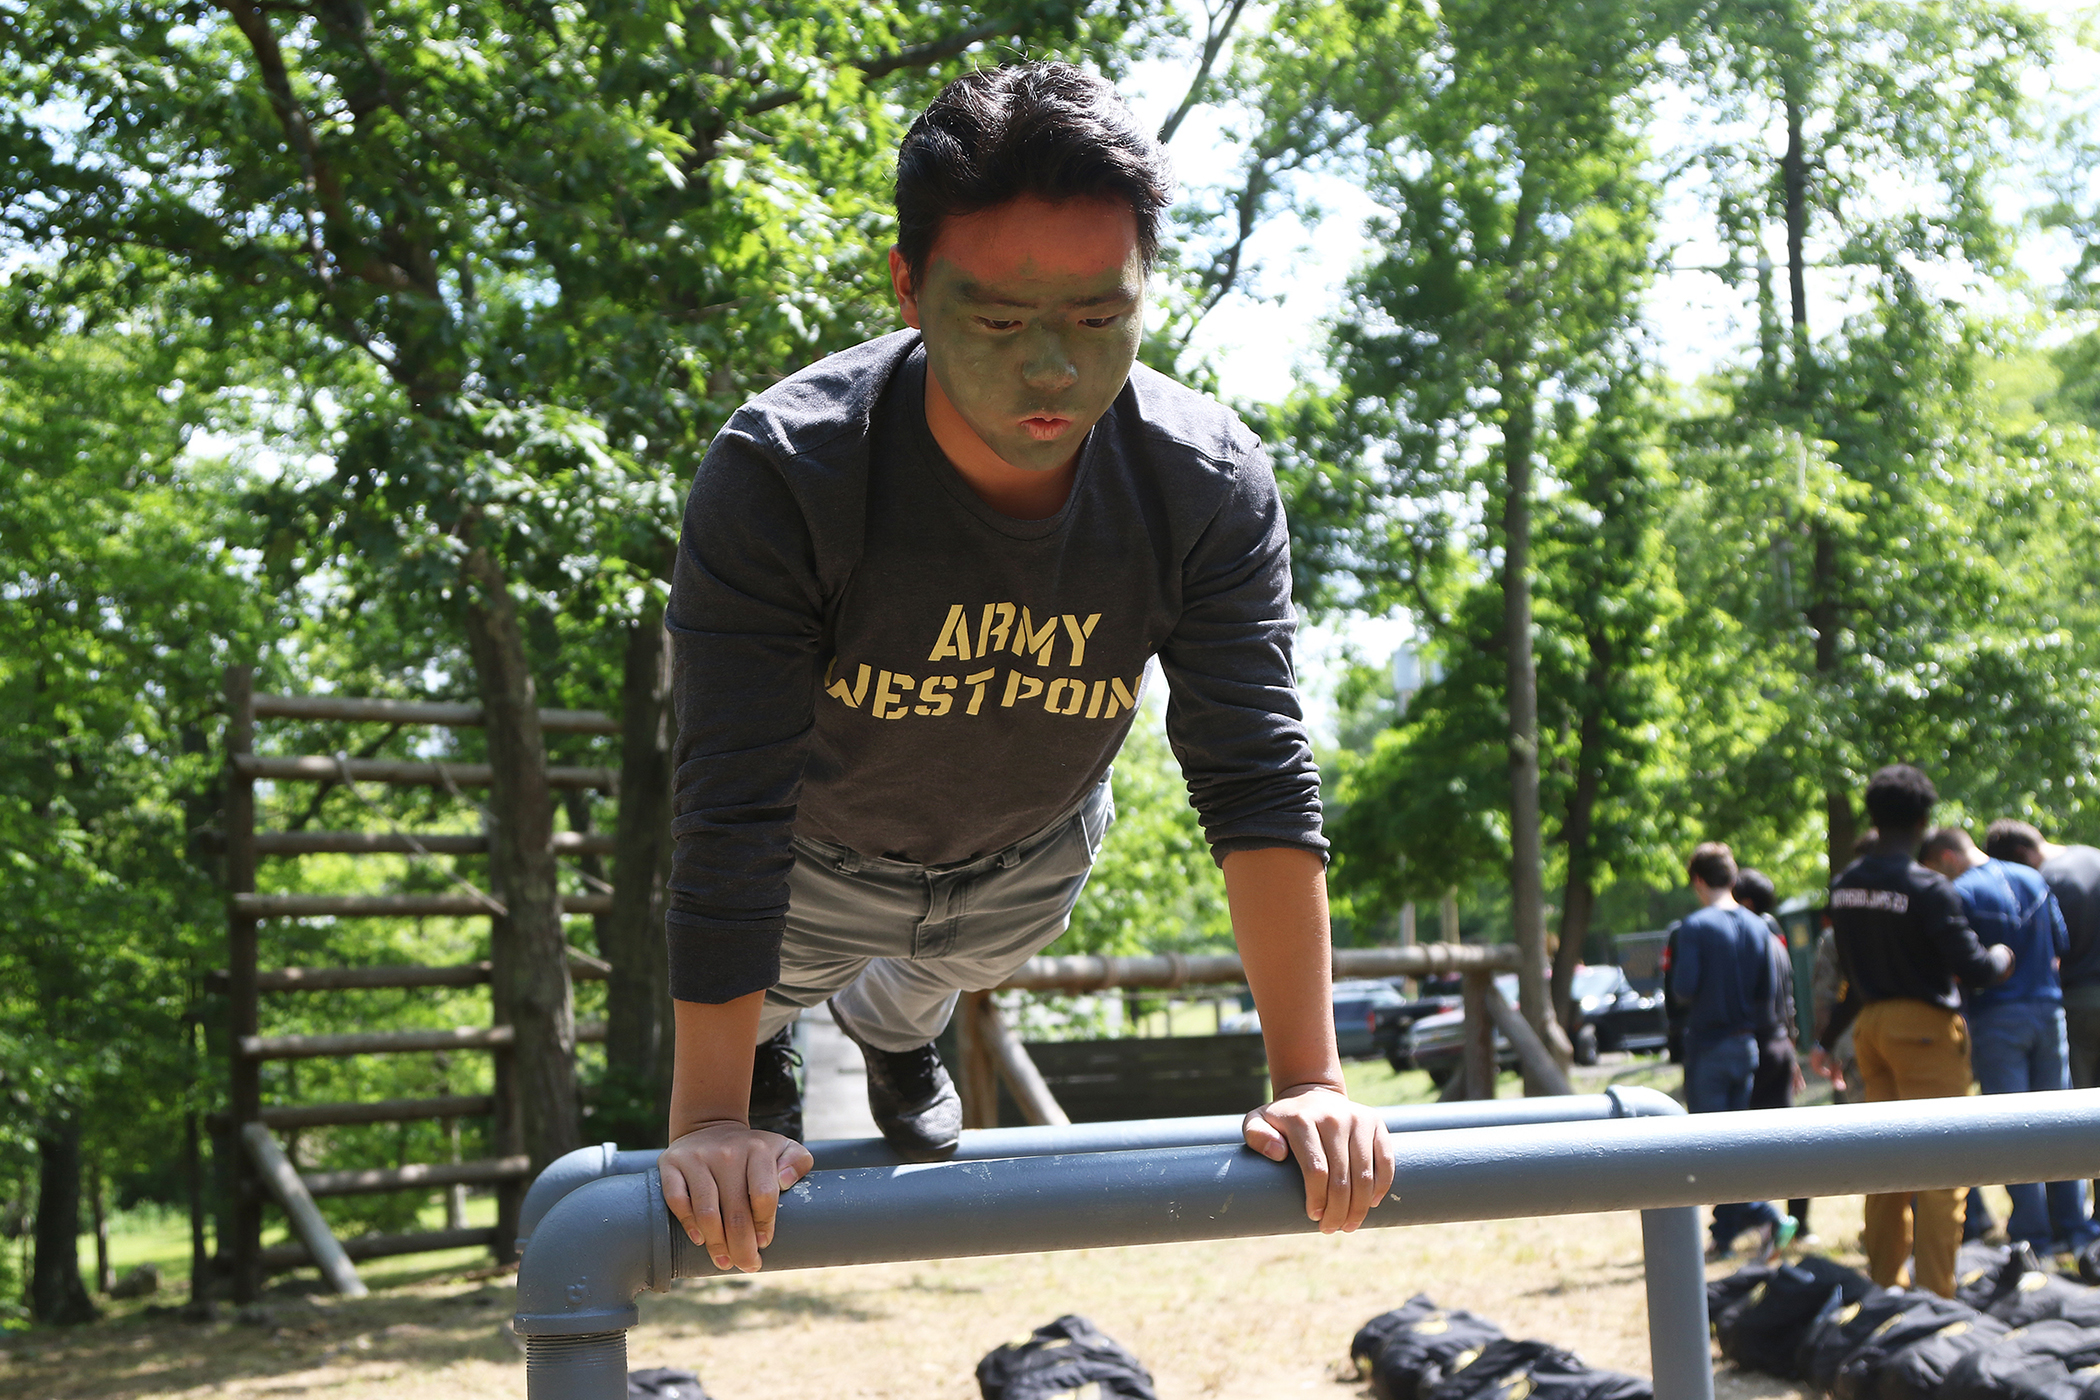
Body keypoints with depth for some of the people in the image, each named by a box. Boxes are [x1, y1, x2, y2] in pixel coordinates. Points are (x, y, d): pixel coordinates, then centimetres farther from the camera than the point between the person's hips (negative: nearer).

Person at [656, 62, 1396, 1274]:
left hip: (1029, 856, 3)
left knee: (929, 986, 33)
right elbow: (732, 813, -42)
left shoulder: (1211, 489, -33)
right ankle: (763, 1051, 60)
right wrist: (712, 1123, -45)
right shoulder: (780, 477, -41)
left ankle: (895, 1031, 68)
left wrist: (1312, 1079, -37)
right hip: (824, 846, -3)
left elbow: (1260, 782, -32)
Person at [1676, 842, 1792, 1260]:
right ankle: (1724, 1234, 16)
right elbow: (1768, 992, 3)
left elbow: (1685, 986, -18)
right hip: (1745, 1045, 6)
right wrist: (1757, 1032, 15)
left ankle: (1766, 1218, -16)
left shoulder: (1696, 926, -12)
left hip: (1707, 1045, -6)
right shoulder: (1757, 927, 5)